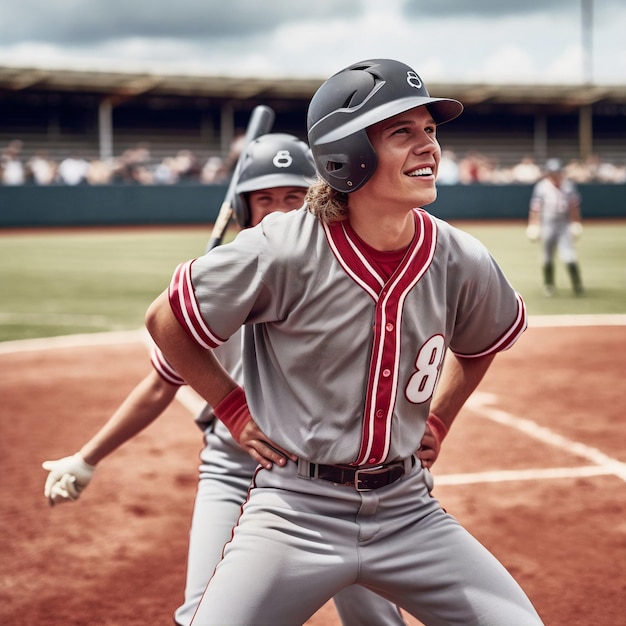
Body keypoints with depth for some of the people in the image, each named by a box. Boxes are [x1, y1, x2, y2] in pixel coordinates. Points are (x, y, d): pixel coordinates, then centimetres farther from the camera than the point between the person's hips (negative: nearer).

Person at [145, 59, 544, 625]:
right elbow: (166, 321, -3)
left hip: (408, 510, 4)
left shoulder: (463, 262, -5)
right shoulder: (282, 253, -17)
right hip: (297, 510, -4)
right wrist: (235, 412, -1)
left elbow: (481, 343, 20)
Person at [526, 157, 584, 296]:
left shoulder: (568, 185, 0)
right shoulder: (541, 186, -4)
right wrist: (533, 226, -8)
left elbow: (574, 206, 7)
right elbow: (535, 208, -3)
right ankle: (548, 285, 21)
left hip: (564, 224, 0)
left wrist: (575, 223, 5)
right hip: (547, 224, 0)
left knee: (569, 256, -10)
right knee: (547, 257, 6)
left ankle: (577, 285, -7)